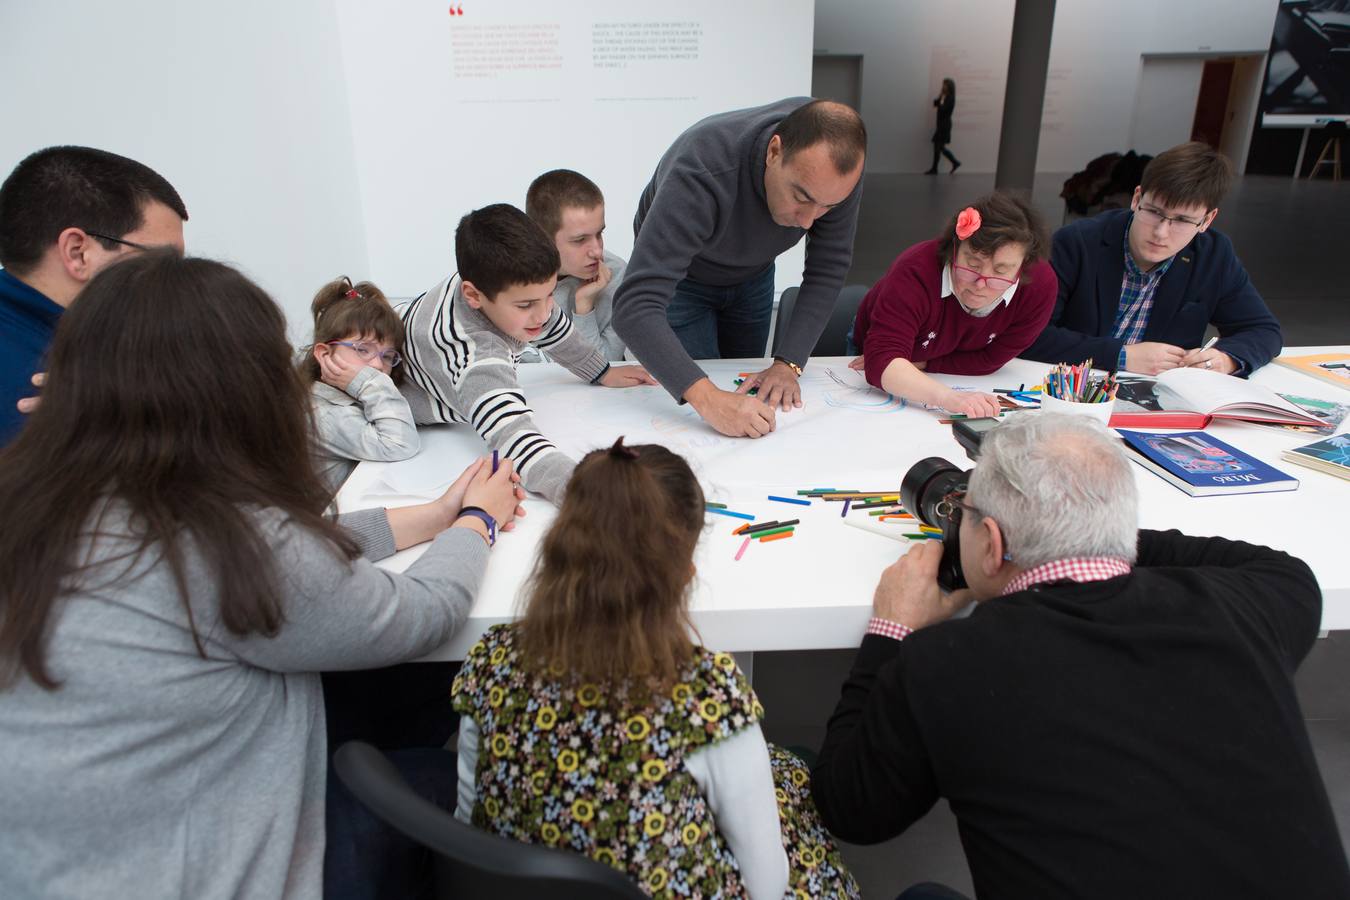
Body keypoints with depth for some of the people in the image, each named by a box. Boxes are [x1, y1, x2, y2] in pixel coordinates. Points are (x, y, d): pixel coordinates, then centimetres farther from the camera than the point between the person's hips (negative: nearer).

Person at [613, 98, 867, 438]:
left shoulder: (837, 167, -31)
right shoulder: (701, 174, -44)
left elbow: (828, 270, -20)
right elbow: (635, 306, -51)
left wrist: (788, 364, -31)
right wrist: (707, 399, -62)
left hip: (753, 274, 4)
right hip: (679, 276, -4)